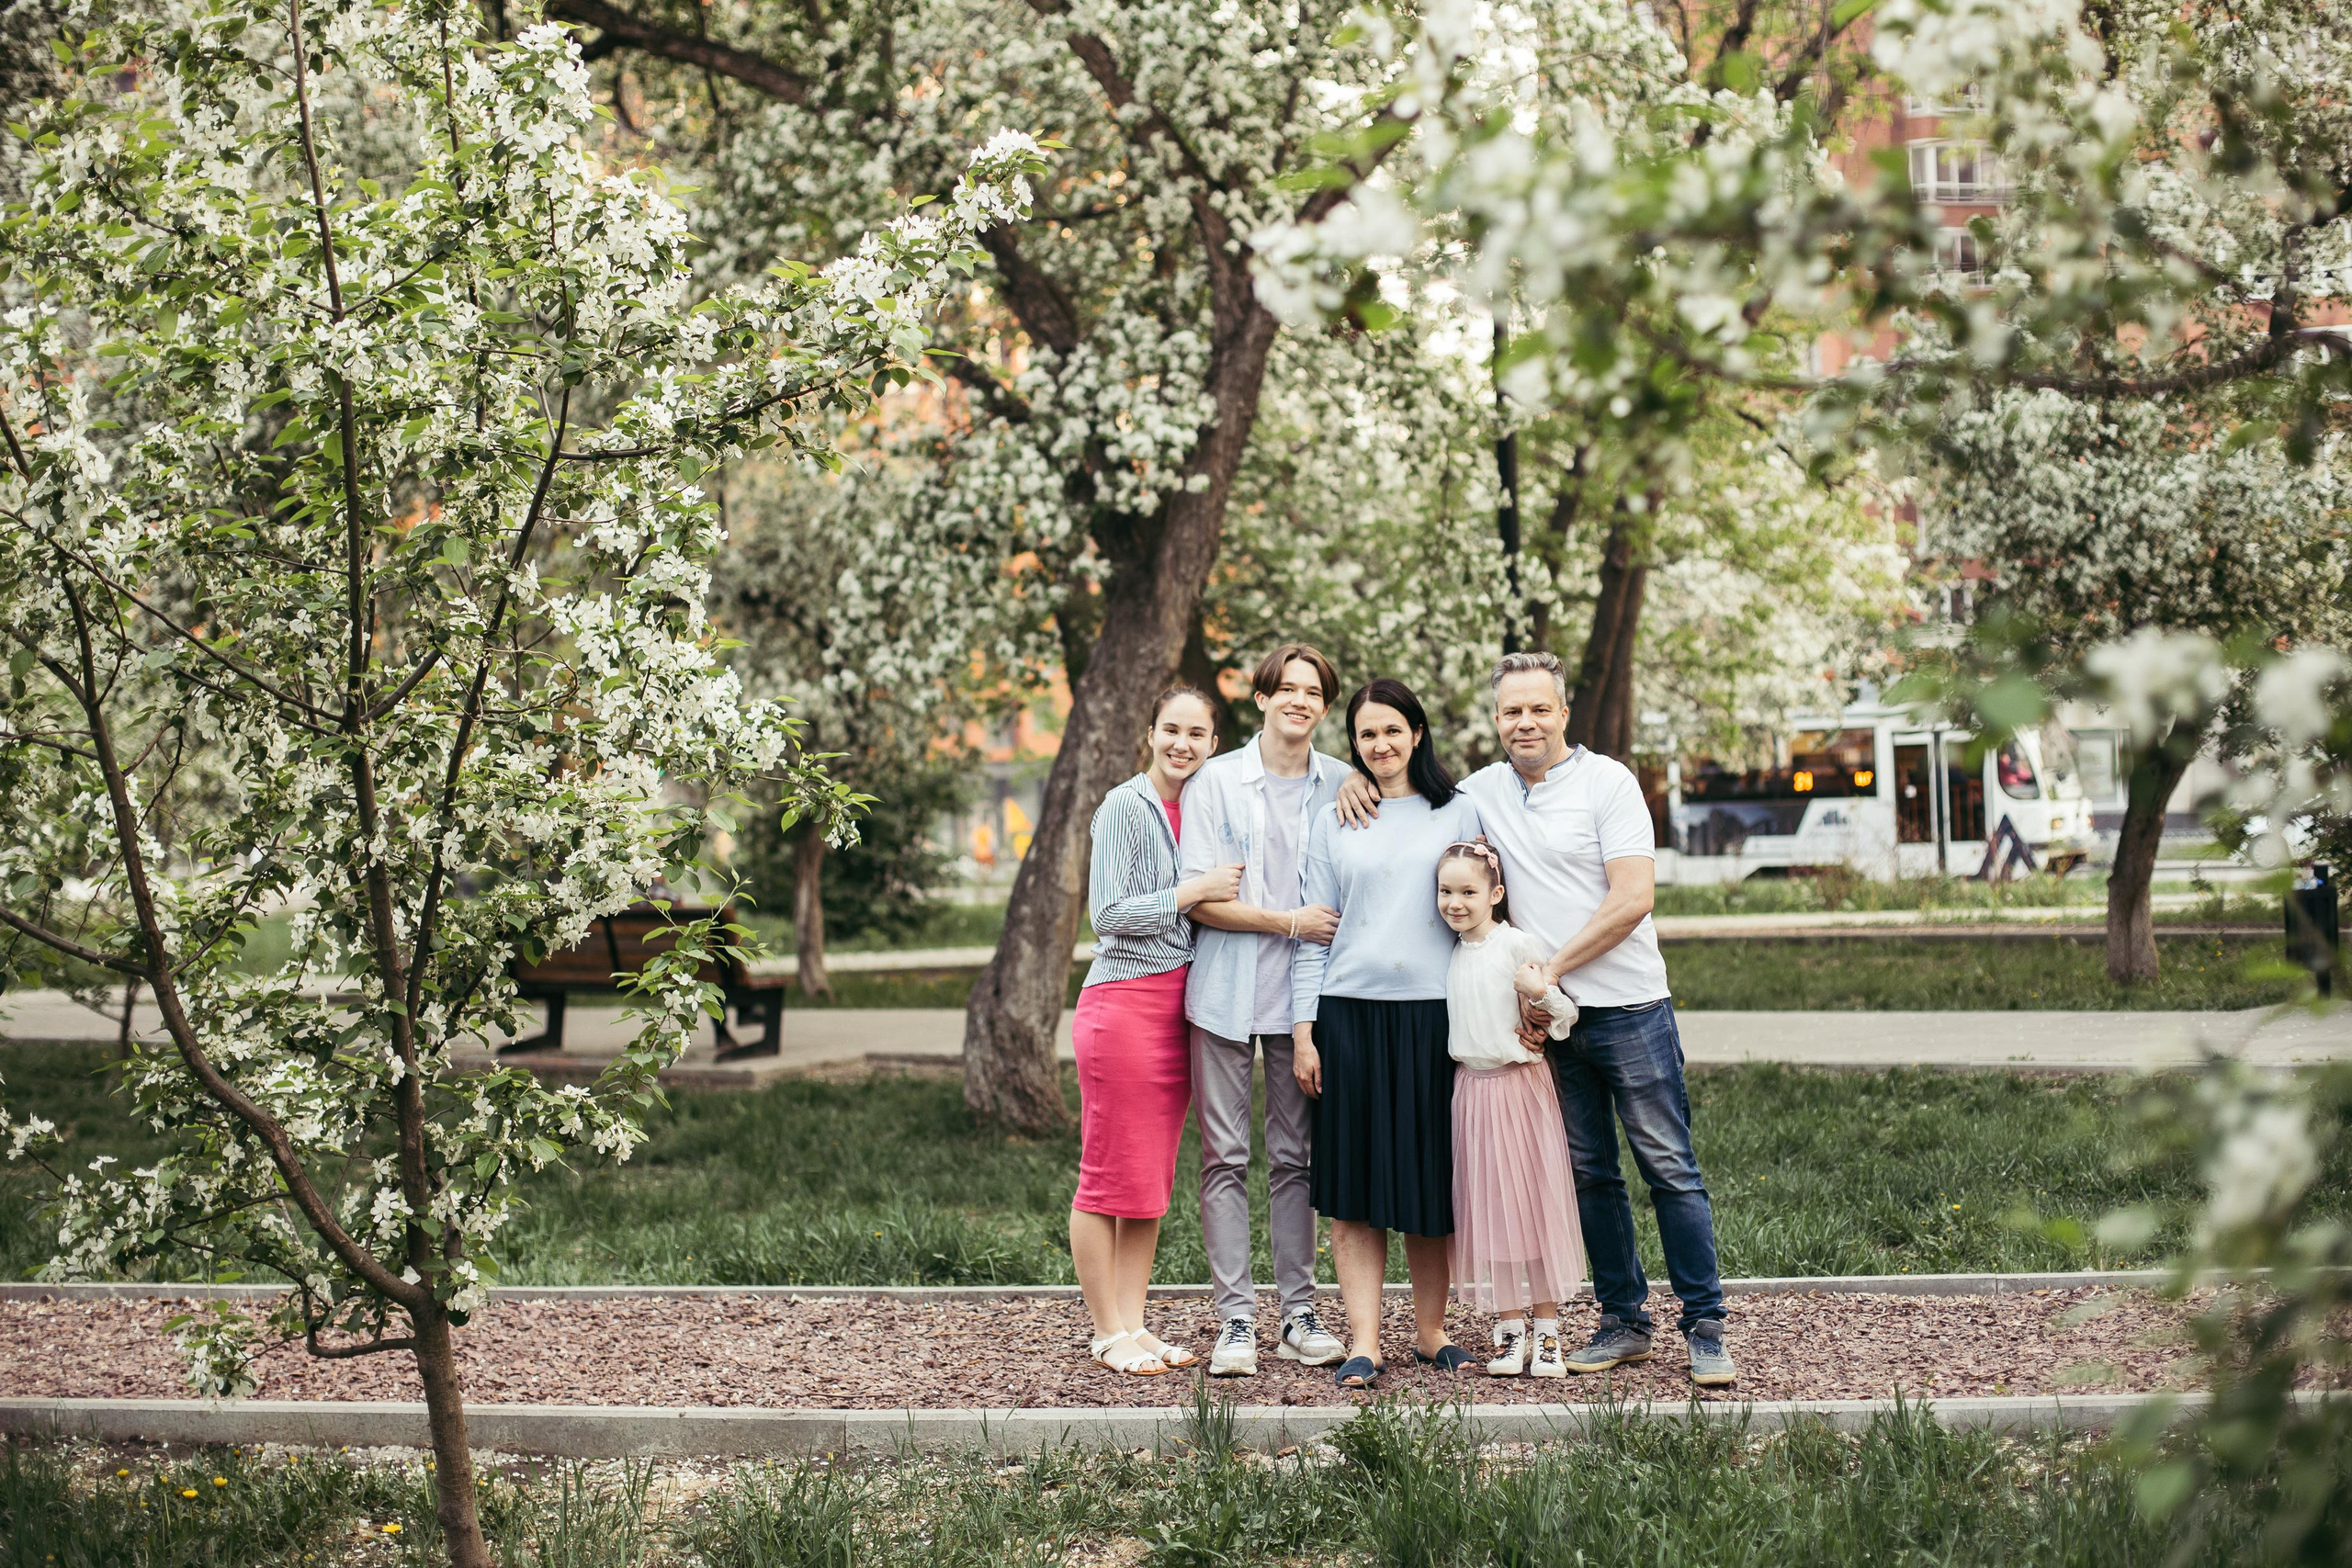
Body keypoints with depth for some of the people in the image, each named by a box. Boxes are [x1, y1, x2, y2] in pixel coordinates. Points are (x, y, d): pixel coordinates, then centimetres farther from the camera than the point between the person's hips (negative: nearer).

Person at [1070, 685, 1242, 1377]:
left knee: (1155, 1177, 10)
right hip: (1124, 1000, -7)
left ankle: (1134, 1325, 18)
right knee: (1109, 1176, -2)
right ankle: (1108, 1332, 6)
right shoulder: (1125, 807, -7)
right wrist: (1194, 891, -16)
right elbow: (1109, 913, -12)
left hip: (1181, 1003, 7)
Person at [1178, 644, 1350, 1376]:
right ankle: (1235, 1319, 5)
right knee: (1225, 1156, 0)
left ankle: (1298, 1313, 15)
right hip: (1227, 993, -2)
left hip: (1303, 993, 2)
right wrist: (1288, 922, -11)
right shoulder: (1216, 782, 0)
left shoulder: (1343, 786, 8)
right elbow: (1199, 899, -6)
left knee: (1296, 1156, 8)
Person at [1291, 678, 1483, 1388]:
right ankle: (1363, 1342, 2)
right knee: (1353, 1182, -1)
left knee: (1431, 1178, 4)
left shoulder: (1459, 814, 8)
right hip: (1350, 1013, 0)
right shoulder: (1332, 823, 10)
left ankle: (1431, 1329, 17)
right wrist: (1303, 1031, 1)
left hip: (1436, 1014, 0)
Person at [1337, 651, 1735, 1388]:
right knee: (1589, 1175, 9)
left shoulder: (1608, 782, -5)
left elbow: (1633, 899, -13)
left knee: (1671, 1169, -3)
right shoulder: (1482, 790, 10)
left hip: (1628, 1009, -5)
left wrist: (1552, 966, -15)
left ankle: (1705, 1328, 2)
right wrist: (1359, 784, 3)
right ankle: (1624, 1320, 19)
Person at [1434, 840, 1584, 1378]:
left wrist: (1542, 994, -26)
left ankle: (1547, 1333, 7)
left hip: (1521, 1086, -5)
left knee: (1535, 1202, 0)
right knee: (1486, 1207, 6)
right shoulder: (1453, 952, 9)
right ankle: (1508, 1331, 14)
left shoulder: (1519, 945, -9)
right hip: (1471, 1088, 5)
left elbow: (1567, 1015, -9)